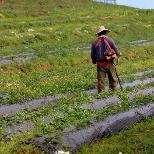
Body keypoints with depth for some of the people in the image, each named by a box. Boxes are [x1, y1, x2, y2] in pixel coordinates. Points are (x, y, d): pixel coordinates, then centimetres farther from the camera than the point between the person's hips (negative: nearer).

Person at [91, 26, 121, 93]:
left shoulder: (95, 42, 1)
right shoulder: (109, 40, -5)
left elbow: (92, 55, 6)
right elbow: (116, 50, -4)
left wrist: (94, 61, 24)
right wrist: (119, 54, 18)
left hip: (100, 64, 1)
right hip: (109, 63, -1)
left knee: (101, 80, 7)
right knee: (112, 79, 12)